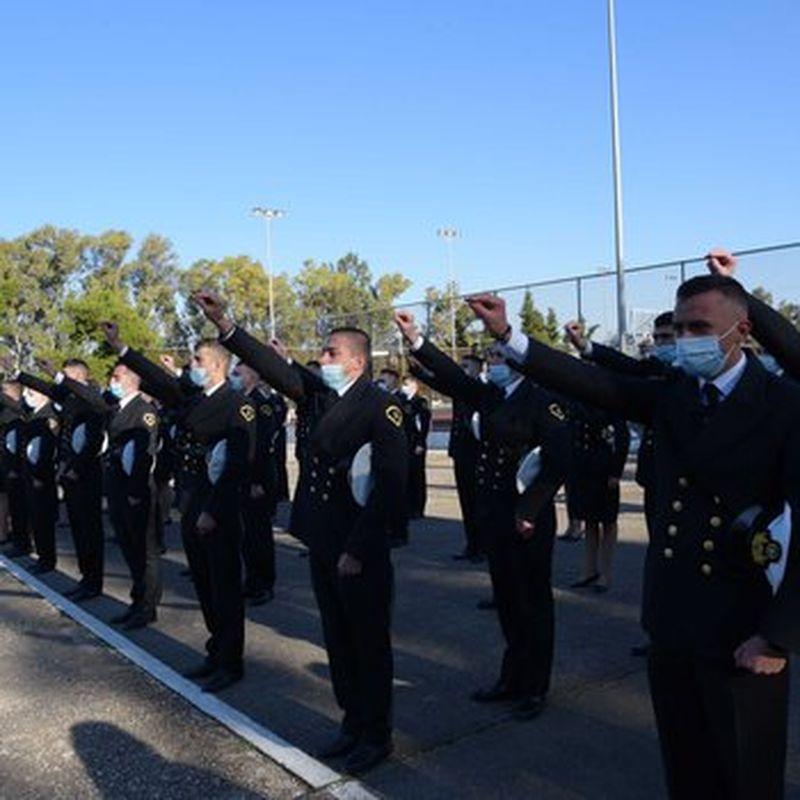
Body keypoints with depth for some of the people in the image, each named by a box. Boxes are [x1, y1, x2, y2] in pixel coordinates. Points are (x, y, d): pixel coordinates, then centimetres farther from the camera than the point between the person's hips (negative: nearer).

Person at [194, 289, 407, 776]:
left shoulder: (381, 407, -14)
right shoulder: (324, 394, 8)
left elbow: (391, 486, -19)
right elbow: (277, 370, 3)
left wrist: (357, 550, -19)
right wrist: (226, 326, -7)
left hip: (360, 551, -7)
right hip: (322, 544, 7)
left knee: (370, 643, 7)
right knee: (338, 640, 18)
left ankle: (377, 735, 24)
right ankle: (353, 722, 34)